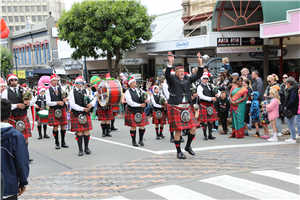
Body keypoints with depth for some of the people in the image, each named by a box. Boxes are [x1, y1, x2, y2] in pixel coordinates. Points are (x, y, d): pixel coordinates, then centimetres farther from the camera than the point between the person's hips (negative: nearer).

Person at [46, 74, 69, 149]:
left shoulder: (61, 88, 8)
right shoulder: (48, 90, -2)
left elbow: (66, 97, 12)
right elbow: (48, 102, -8)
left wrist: (65, 99, -12)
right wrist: (57, 102, -20)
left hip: (62, 109, 3)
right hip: (53, 110, -3)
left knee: (63, 126, 6)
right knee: (55, 127, -2)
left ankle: (63, 142, 18)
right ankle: (57, 143, 9)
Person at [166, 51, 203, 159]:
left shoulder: (187, 79, 12)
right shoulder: (172, 80, -4)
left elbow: (199, 75, 10)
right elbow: (167, 75, -25)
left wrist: (200, 63, -1)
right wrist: (170, 62, -35)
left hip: (187, 108, 6)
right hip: (176, 109, -6)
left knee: (193, 128, 3)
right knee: (178, 130, -3)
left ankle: (188, 146, 25)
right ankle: (179, 152, 9)